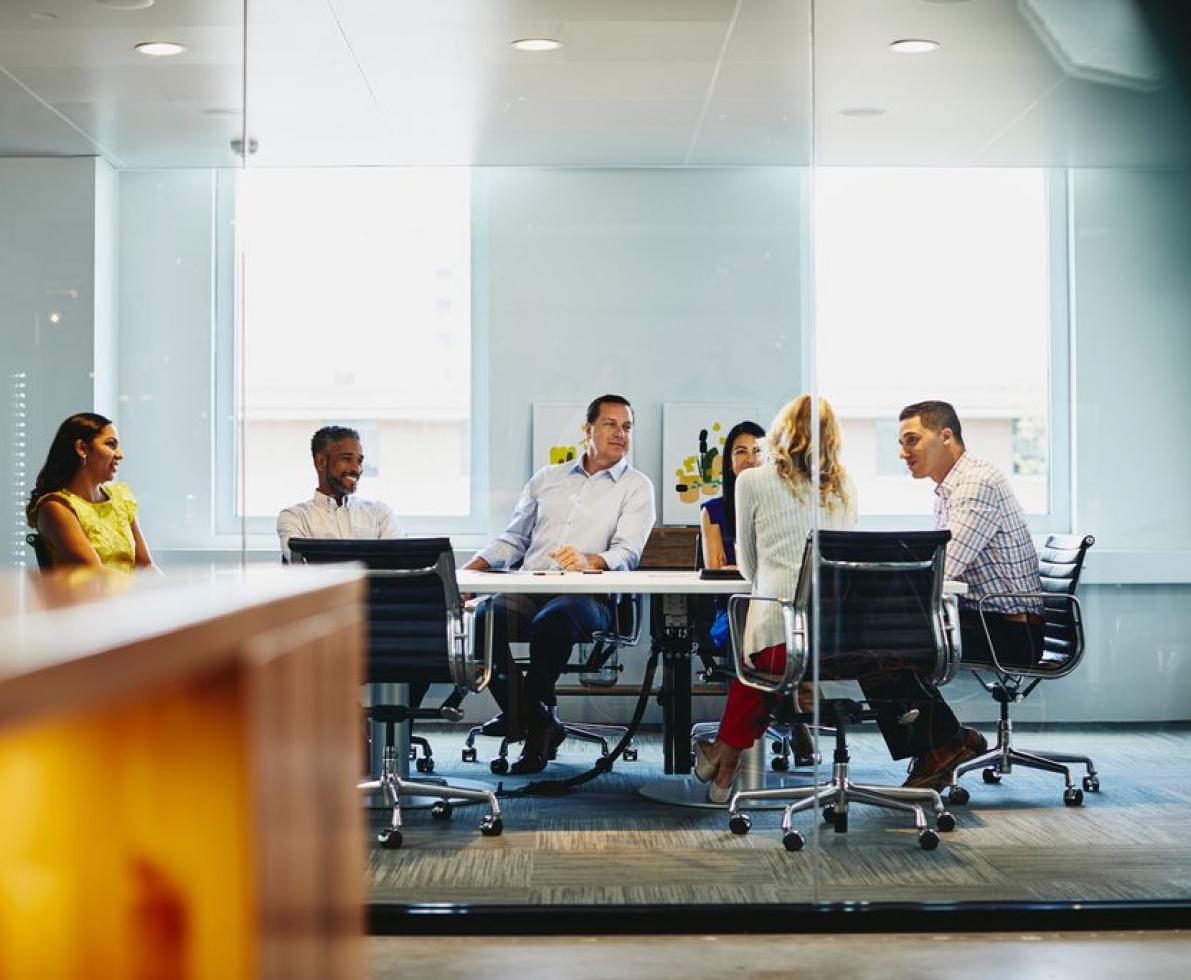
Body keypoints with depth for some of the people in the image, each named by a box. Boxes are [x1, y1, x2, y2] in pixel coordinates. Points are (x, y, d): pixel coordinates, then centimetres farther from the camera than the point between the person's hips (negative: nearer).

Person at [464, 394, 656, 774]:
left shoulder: (636, 486, 11)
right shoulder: (547, 478, 24)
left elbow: (627, 553, -4)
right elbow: (514, 539, 24)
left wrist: (590, 561, -27)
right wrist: (474, 567, 5)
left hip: (588, 596, -4)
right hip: (527, 592, 4)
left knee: (551, 621, -39)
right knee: (482, 617, -29)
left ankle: (528, 714, -15)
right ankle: (538, 722, -13)